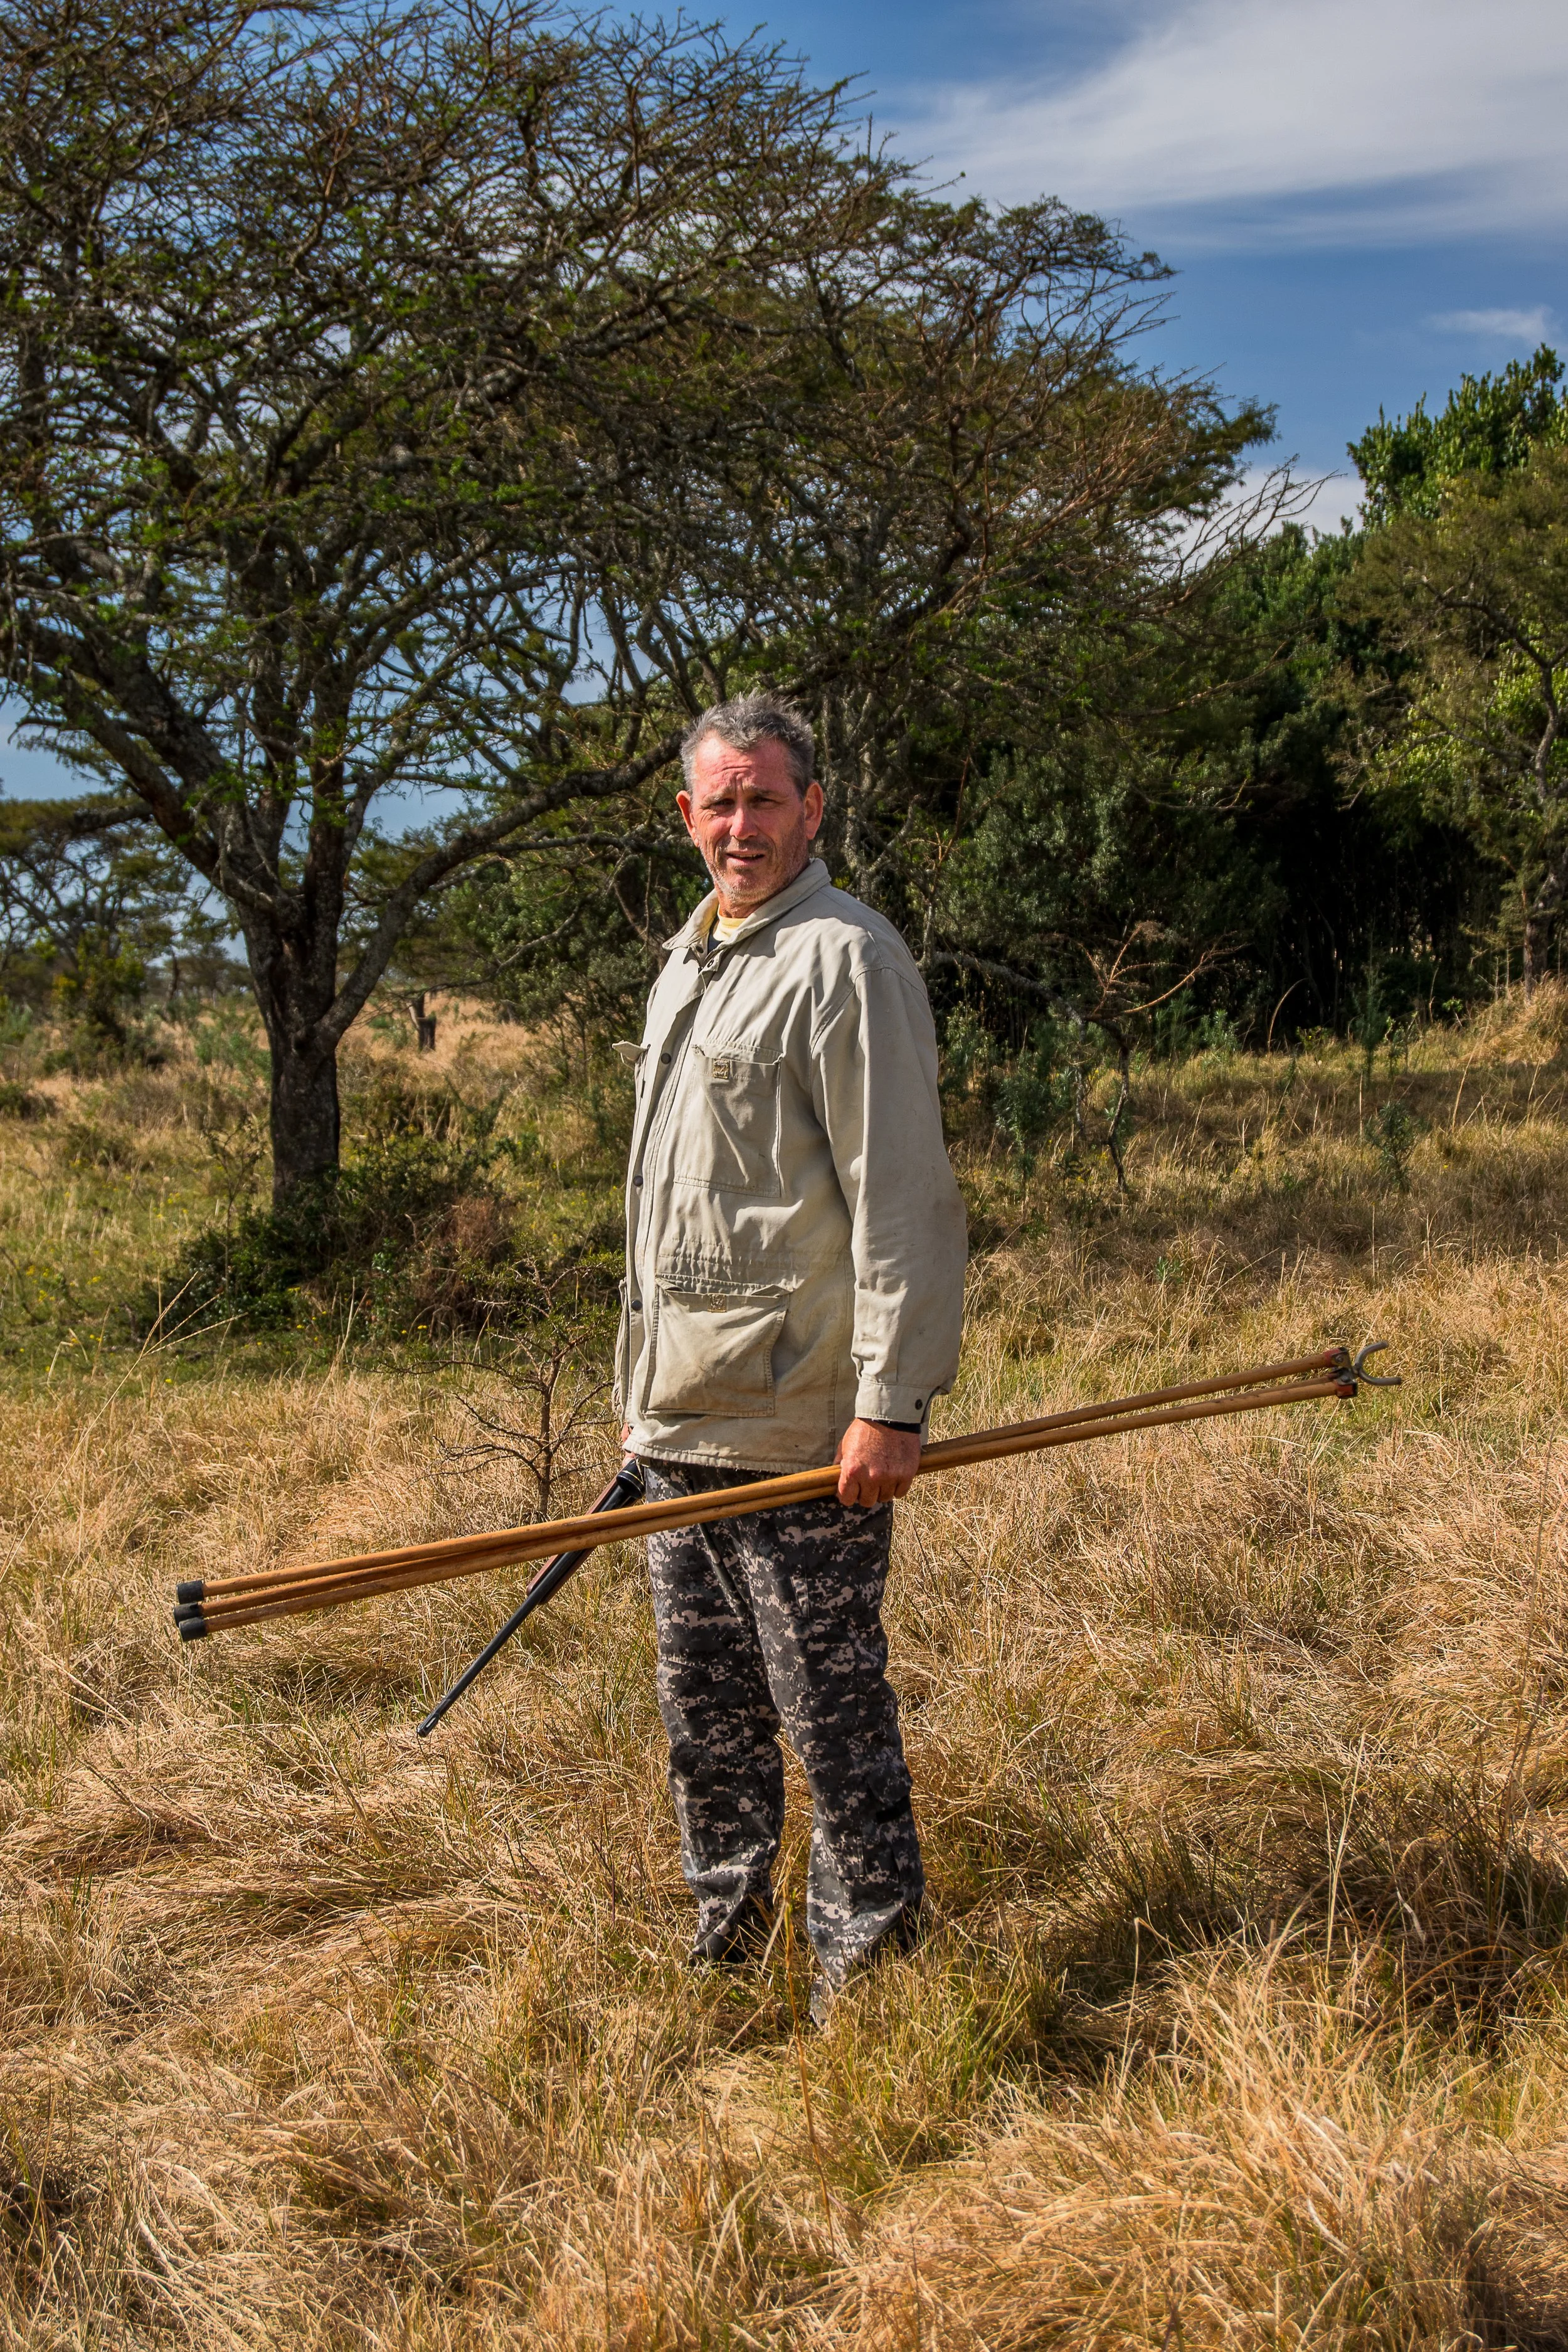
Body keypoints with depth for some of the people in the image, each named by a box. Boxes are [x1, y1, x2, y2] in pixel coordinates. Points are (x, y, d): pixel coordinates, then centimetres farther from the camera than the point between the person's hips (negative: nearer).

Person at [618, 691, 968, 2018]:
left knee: (833, 1708, 1)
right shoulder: (686, 963, 18)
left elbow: (901, 1198, -16)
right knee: (704, 1706, 16)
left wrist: (894, 1403, -20)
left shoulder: (847, 959, -10)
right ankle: (726, 1938, 31)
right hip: (684, 1415, 9)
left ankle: (865, 1978, 15)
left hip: (803, 1425, -8)